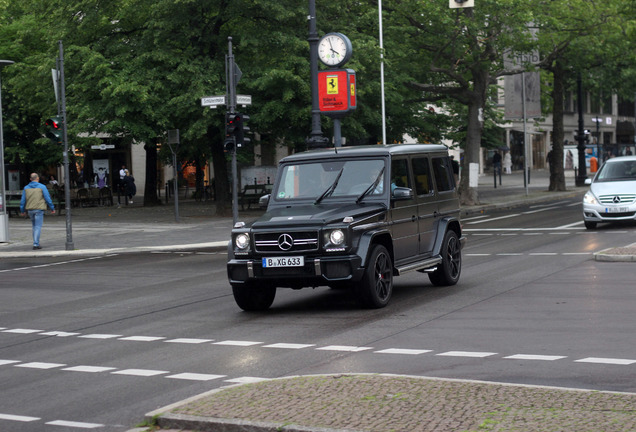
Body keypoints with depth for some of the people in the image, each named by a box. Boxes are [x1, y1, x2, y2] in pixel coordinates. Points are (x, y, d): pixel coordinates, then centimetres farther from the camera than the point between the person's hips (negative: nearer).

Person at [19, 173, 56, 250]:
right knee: (38, 227, -4)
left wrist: (22, 211, 14)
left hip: (30, 210, 4)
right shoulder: (42, 187, -4)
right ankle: (36, 244, -11)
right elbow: (48, 198, -5)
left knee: (34, 226, 17)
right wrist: (52, 208, 3)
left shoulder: (26, 188, 7)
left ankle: (36, 243, 19)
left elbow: (23, 200, 6)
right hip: (39, 209, -4)